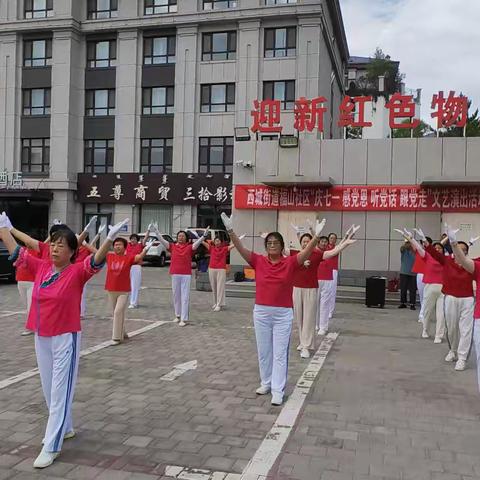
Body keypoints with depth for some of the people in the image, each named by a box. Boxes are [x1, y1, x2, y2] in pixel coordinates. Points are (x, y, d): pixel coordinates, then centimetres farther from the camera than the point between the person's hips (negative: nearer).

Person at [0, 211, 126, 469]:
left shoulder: (77, 272, -12)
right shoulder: (41, 267, 2)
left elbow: (96, 261, -28)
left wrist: (110, 238, -43)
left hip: (65, 339, -6)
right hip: (41, 338, 6)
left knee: (60, 392, 0)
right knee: (48, 389, 19)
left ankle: (51, 447, 8)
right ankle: (65, 428, 38)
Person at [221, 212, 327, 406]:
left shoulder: (290, 263, -5)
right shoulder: (258, 261, -1)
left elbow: (307, 252, -17)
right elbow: (241, 248, -10)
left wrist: (316, 235, -32)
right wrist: (230, 230, -23)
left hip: (283, 314, -2)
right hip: (261, 312, 2)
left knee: (280, 353, 3)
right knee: (263, 351, 14)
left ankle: (278, 390, 8)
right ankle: (266, 383, 30)